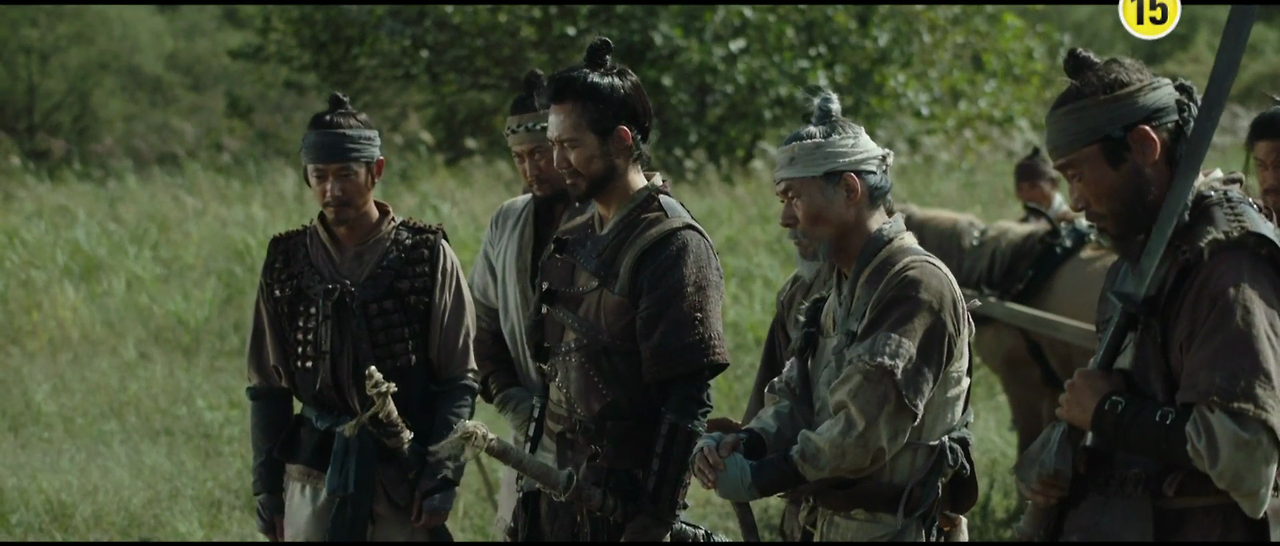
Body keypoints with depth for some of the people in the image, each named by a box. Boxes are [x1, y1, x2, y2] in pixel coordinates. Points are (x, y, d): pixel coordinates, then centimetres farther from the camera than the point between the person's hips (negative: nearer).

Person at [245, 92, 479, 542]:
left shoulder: (427, 255, -2)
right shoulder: (287, 262, 5)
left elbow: (459, 382, -1)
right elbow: (267, 386, 10)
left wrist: (441, 476, -8)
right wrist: (266, 487, 7)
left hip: (405, 471, -2)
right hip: (314, 475, 2)